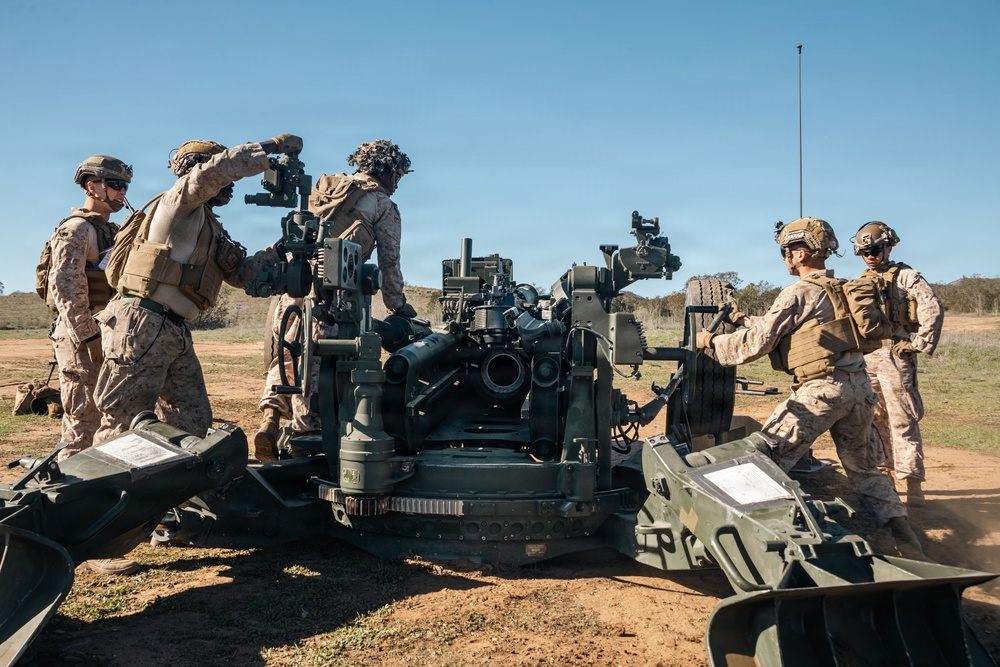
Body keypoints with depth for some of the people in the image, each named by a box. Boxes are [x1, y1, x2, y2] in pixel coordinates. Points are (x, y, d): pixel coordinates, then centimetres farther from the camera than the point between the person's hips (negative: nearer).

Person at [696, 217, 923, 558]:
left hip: (823, 389, -8)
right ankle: (902, 531, 20)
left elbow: (757, 343, -8)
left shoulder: (798, 293, -8)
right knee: (863, 467, 21)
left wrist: (712, 342, 3)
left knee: (766, 457, -2)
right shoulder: (842, 290, 17)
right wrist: (745, 321, 27)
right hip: (859, 386, 9)